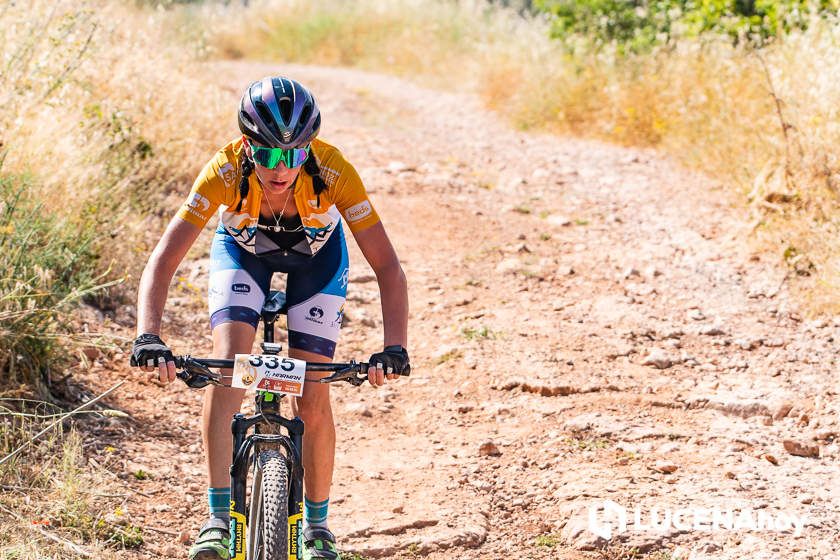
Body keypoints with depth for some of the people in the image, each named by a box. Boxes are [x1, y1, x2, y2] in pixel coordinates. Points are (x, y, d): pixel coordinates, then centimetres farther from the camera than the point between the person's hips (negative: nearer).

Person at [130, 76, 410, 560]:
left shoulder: (333, 171, -37)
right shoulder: (225, 172, -36)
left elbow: (388, 268, -35)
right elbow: (164, 259, -39)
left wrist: (395, 347, -48)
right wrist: (148, 336, -53)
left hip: (316, 256, 0)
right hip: (243, 252, 0)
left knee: (313, 401, -6)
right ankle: (220, 519, -19)